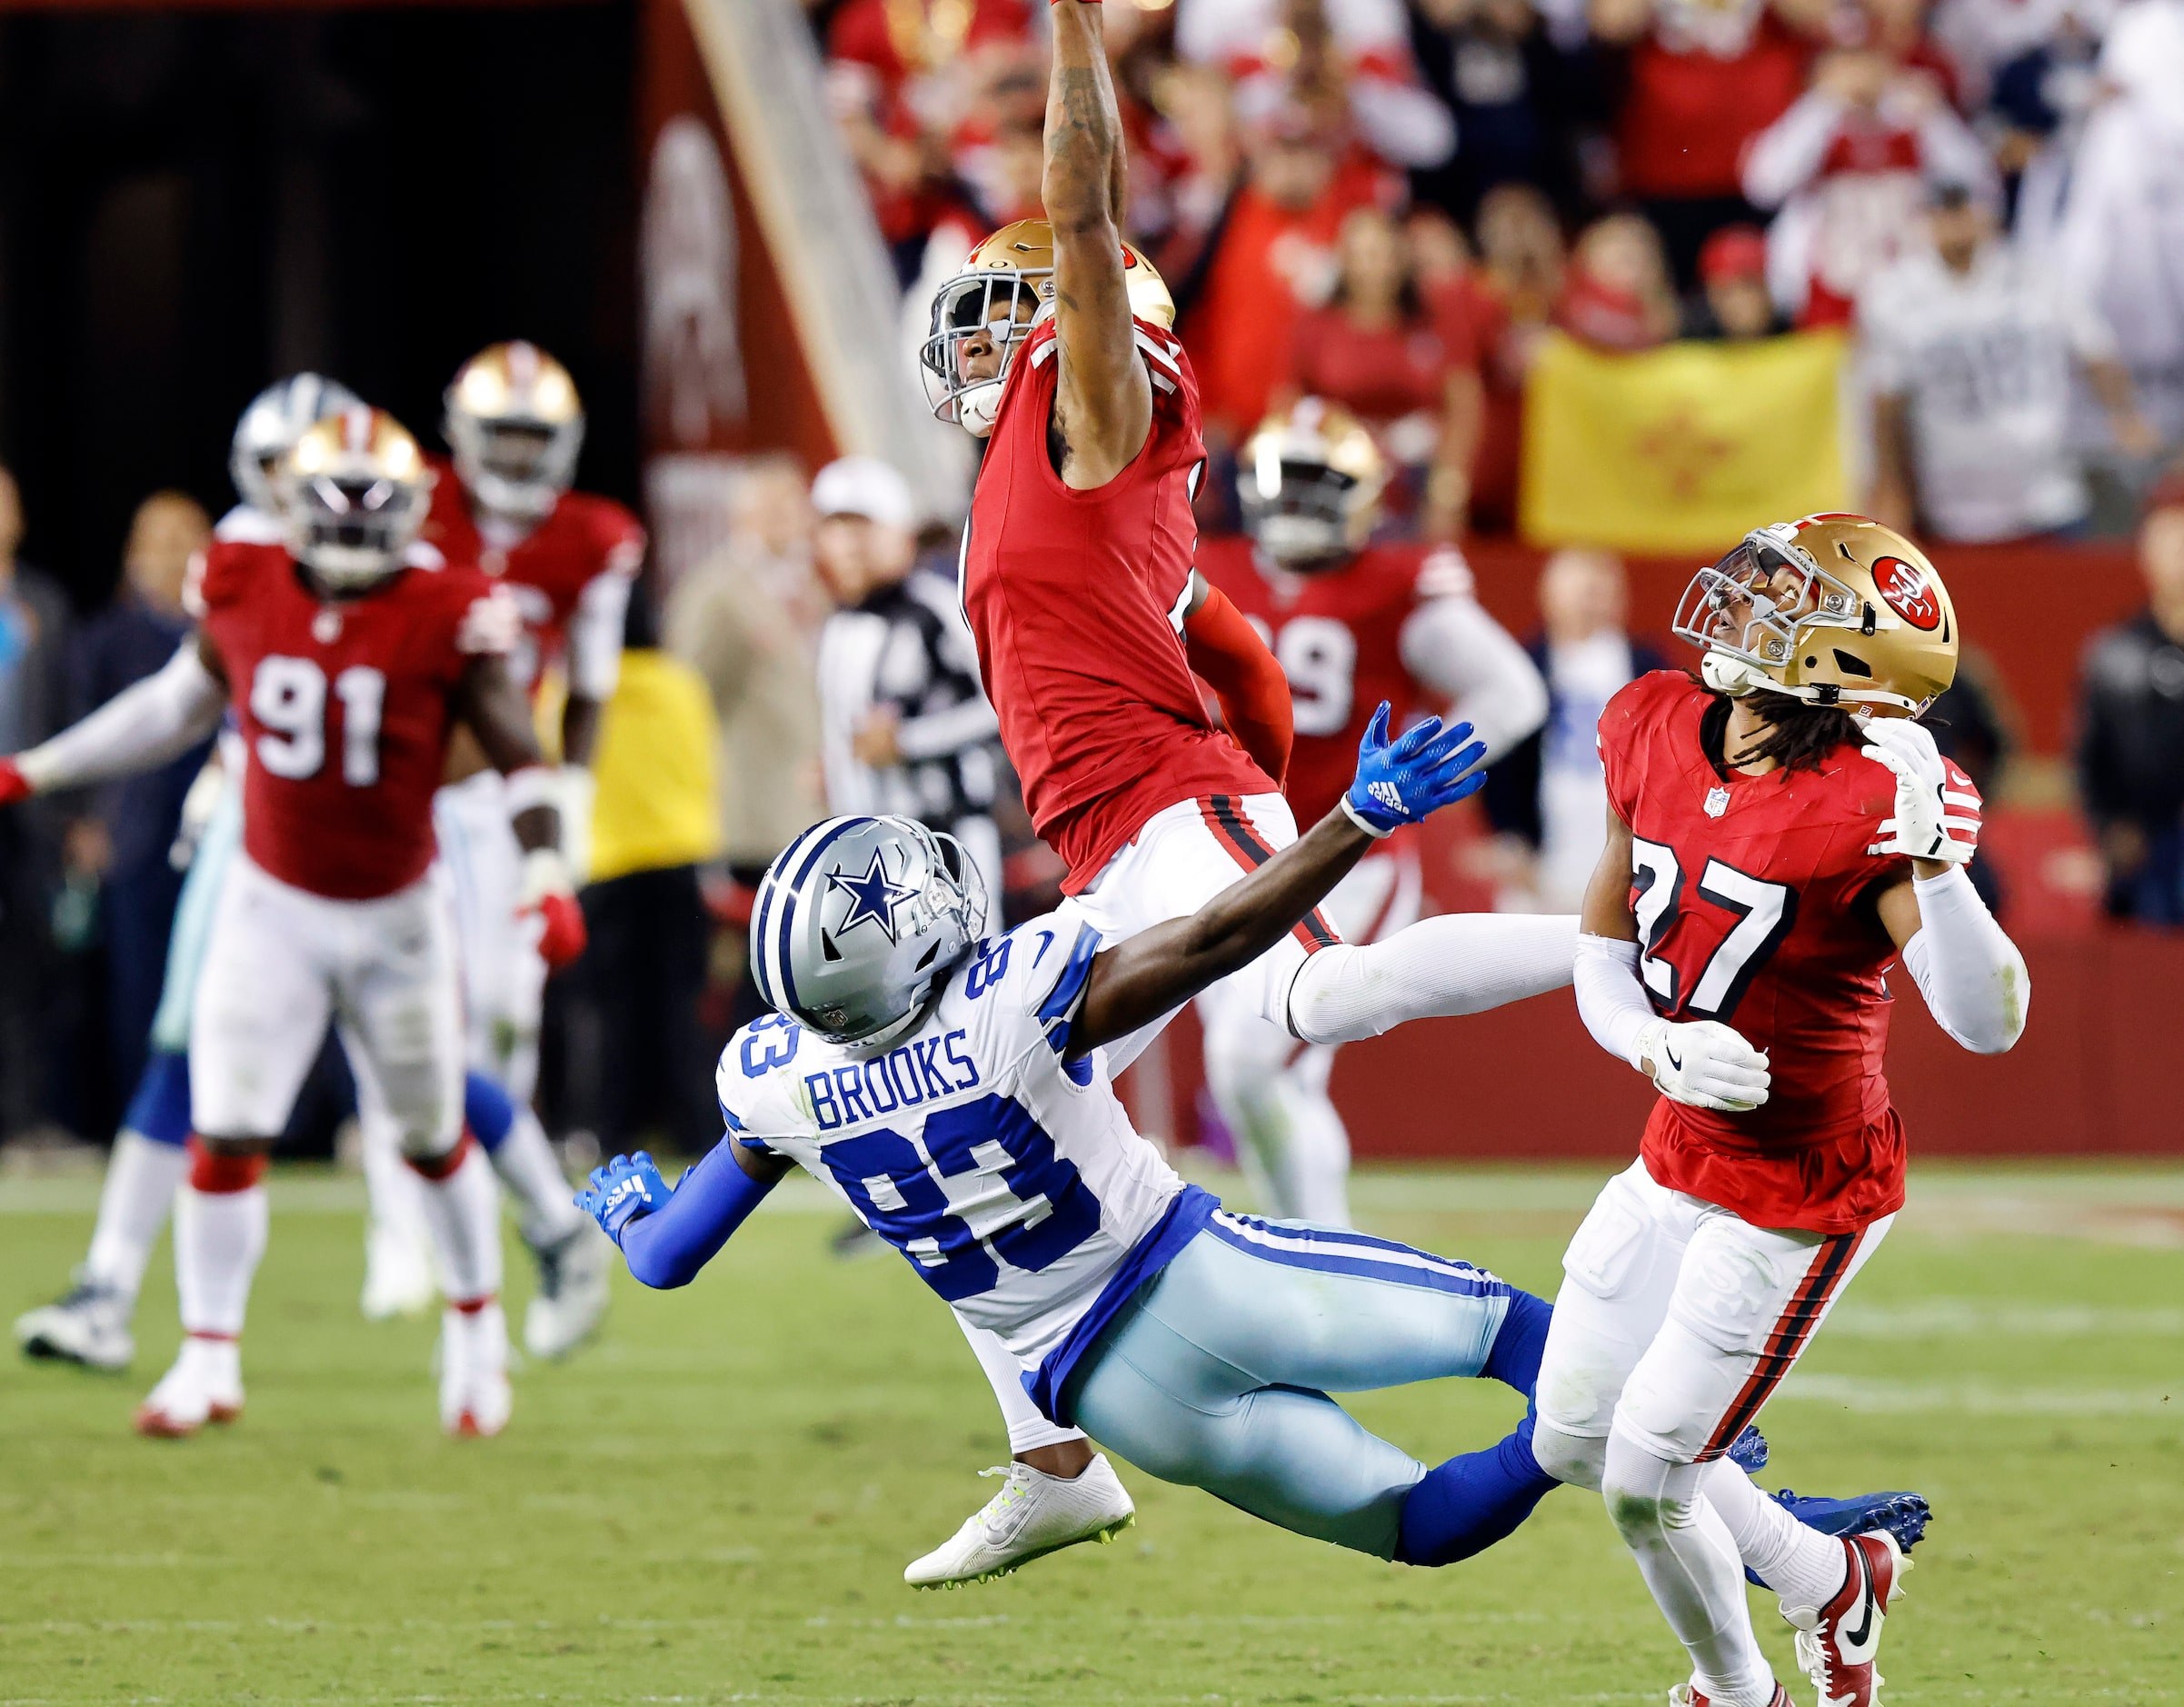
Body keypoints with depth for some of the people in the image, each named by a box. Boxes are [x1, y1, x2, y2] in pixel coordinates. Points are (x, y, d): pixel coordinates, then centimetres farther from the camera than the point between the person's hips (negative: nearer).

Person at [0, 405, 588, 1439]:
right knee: (224, 1137, -8)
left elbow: (515, 753, -12)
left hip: (396, 918, -1)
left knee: (435, 1139, 13)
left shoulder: (446, 619, -16)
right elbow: (178, 704, 10)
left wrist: (548, 879, -25)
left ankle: (475, 1325, 36)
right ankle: (209, 1363, 3)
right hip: (271, 910, 1)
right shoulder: (243, 595, -8)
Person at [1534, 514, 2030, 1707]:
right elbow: (1603, 955, 4)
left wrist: (1936, 870, -49)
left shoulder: (1867, 802, -26)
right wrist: (1659, 1046, -16)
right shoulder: (1655, 730, -6)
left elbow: (1989, 1023, -34)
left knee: (1645, 1482, -3)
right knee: (1572, 1442, 17)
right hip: (1677, 1161, 7)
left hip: (1798, 1198, -7)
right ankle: (1831, 1583, 35)